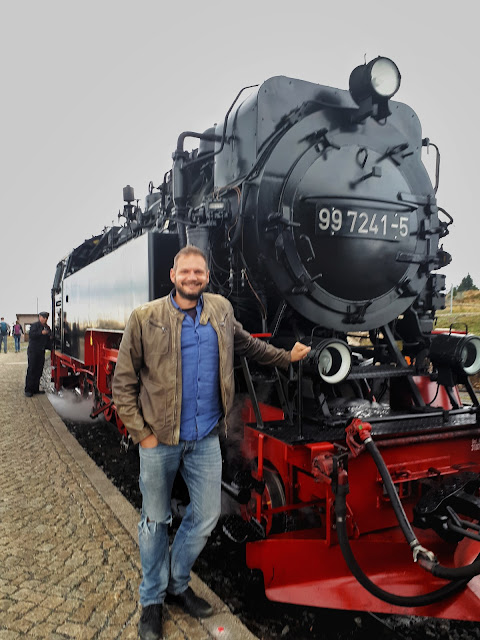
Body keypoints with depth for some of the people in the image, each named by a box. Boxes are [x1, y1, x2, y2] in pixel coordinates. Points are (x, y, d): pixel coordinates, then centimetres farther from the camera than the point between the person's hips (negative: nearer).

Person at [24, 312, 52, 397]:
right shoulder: (34, 325, -5)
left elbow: (48, 339, 24)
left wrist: (51, 337, 4)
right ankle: (28, 390, -1)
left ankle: (35, 389, 16)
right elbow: (31, 335, -20)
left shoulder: (47, 327, 15)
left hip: (41, 352, 7)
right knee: (31, 371, -6)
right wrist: (41, 332, -27)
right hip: (33, 351, -6)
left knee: (39, 371, 8)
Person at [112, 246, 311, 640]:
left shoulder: (221, 311, 3)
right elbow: (124, 382, -7)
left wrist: (286, 357, 23)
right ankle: (152, 601, 36)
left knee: (206, 517, 13)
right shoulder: (145, 319, -9)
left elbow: (246, 343, 22)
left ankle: (178, 585, 39)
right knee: (155, 521, 13)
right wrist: (141, 433, -10)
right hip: (160, 440, -3)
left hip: (205, 438, 4)